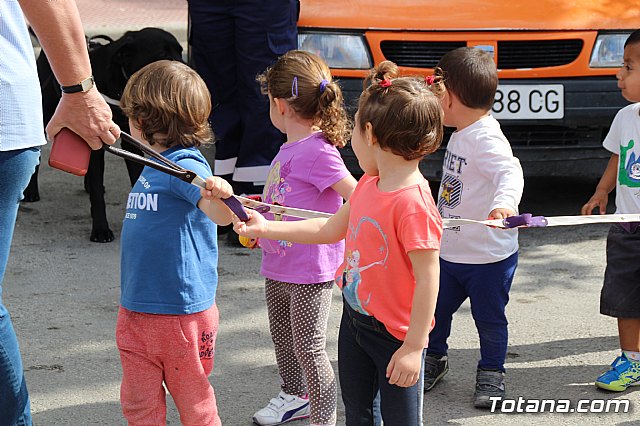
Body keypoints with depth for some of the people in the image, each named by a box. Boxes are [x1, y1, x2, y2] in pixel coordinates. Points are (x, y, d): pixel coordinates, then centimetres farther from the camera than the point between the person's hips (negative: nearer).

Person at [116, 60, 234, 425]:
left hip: (181, 312, -8)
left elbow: (220, 215, -34)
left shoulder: (186, 166, -17)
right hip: (135, 311, 8)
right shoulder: (152, 166, 11)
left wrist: (220, 195, -56)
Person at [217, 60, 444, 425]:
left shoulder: (413, 203, -27)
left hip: (394, 336, -9)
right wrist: (266, 228, 15)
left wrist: (413, 347, -22)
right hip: (355, 319, 9)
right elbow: (330, 229, 15)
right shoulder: (368, 185, 1)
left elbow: (428, 279, -25)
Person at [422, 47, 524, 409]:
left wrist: (505, 202, -62)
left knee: (489, 318, 8)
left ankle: (491, 373, 26)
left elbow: (509, 172, -42)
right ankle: (434, 359, 37)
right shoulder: (462, 134, 7)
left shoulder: (486, 139, -25)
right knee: (434, 310, 16)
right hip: (451, 253, 8)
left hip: (489, 257, -8)